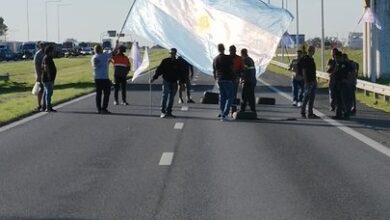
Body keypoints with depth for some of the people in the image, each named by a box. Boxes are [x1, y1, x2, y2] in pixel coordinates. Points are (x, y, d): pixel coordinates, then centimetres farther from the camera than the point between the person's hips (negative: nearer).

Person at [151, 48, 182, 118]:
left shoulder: (178, 63, 8)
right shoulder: (165, 61, 0)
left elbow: (180, 73, 14)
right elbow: (159, 70, -2)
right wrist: (154, 78, -12)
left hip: (174, 83, 3)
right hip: (166, 81, -3)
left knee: (171, 98, 7)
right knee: (165, 96, -12)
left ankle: (169, 112, 14)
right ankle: (163, 112, -11)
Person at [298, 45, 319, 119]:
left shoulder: (312, 59, 15)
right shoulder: (305, 59, -11)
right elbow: (304, 71, -15)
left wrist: (315, 80, 18)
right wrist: (306, 81, -19)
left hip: (313, 81, 9)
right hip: (308, 82, -9)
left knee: (312, 98, 8)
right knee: (306, 97, -4)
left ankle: (310, 113, 11)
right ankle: (303, 111, 6)